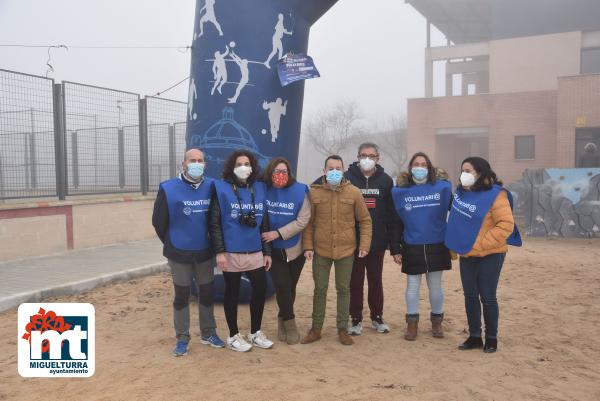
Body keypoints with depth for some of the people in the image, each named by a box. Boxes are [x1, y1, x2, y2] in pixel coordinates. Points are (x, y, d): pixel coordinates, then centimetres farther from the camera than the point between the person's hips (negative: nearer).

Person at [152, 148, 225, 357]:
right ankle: (182, 338, 22)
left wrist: (211, 242, 8)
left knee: (207, 293, 13)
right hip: (179, 253, -2)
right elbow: (158, 221, -3)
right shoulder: (168, 189, -11)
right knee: (181, 295, 8)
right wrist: (172, 243, 5)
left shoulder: (211, 187, -6)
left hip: (205, 252, 2)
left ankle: (208, 333, 30)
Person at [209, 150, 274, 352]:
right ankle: (233, 336, 24)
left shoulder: (260, 189, 7)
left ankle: (255, 332, 28)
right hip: (231, 252, -4)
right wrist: (219, 251, -13)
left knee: (260, 289, 8)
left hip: (256, 252, 5)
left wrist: (267, 251, 9)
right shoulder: (222, 189, -6)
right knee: (232, 293, 8)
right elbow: (214, 223, -7)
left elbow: (264, 223, 11)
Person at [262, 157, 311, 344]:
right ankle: (289, 324, 9)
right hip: (273, 249, 0)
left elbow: (303, 220, -14)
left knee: (290, 287, 10)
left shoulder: (300, 191, -12)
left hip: (295, 249, 1)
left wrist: (278, 233, -19)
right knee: (282, 285, -8)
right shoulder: (264, 190, -9)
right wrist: (264, 236, -8)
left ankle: (283, 320, 30)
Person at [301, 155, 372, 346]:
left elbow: (365, 220, 2)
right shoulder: (314, 192, -4)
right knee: (320, 289, 9)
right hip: (320, 250, 0)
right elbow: (308, 222, 1)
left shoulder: (353, 192, -4)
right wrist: (308, 246, -4)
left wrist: (364, 245, -4)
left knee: (344, 289, 10)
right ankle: (316, 329, 23)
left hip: (346, 251, 0)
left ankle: (343, 329, 23)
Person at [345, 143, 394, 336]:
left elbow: (391, 211, 4)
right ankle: (356, 319, 19)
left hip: (378, 241, 2)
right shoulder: (347, 178, -4)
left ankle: (377, 317, 26)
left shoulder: (385, 180, 3)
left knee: (376, 280, 13)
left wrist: (392, 238, 0)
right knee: (355, 281, 7)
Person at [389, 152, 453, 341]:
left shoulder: (442, 186, -3)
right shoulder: (400, 190, 0)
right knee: (412, 286, 8)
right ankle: (412, 323, 20)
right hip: (412, 247, 0)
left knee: (436, 286, 11)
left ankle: (437, 321, 27)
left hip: (437, 246, 0)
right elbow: (396, 222, 3)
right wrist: (395, 249, 0)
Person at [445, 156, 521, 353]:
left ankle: (491, 338, 20)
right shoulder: (461, 192, 4)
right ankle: (474, 337, 23)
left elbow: (506, 224, -21)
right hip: (466, 255, 6)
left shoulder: (495, 194, -16)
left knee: (487, 297, 3)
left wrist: (480, 244, -21)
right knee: (470, 296, 11)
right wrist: (456, 243, 11)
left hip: (489, 255, -6)